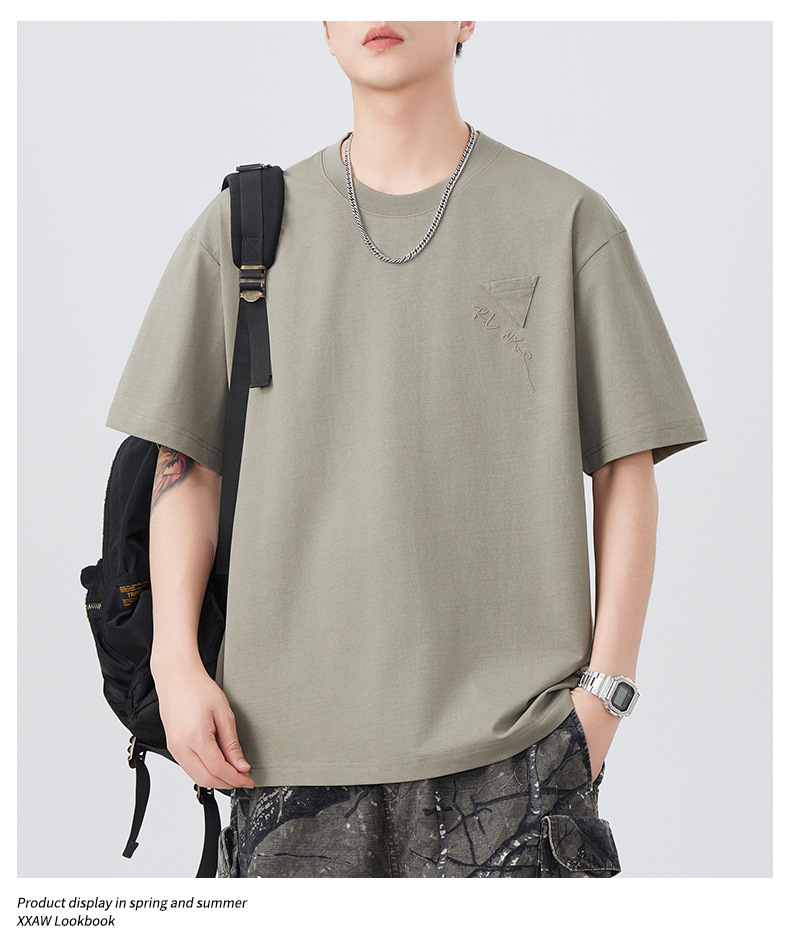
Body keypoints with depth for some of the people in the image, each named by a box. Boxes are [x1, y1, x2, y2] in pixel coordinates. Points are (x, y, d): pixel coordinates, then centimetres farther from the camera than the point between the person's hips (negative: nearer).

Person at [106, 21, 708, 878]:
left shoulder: (566, 220, 5)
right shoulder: (244, 226, 10)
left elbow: (627, 469, 5)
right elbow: (185, 463, 10)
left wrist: (606, 683, -2)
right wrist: (176, 663, 0)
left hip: (509, 726, -1)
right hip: (289, 726, 2)